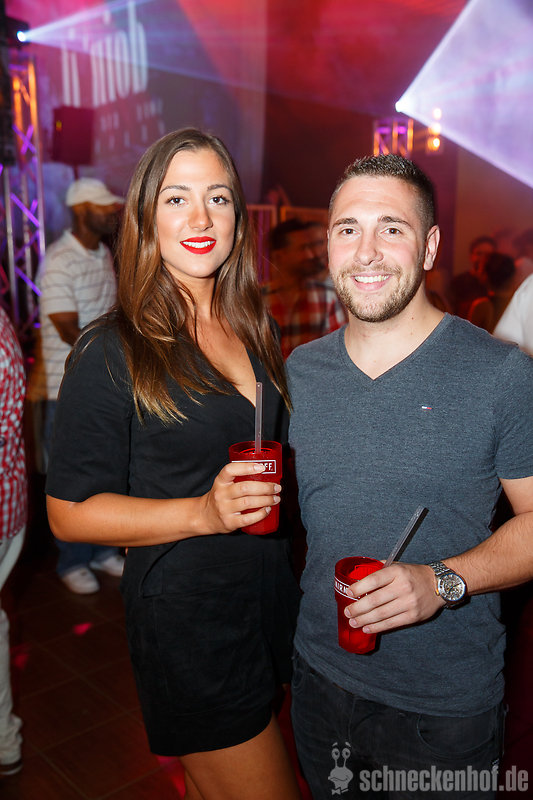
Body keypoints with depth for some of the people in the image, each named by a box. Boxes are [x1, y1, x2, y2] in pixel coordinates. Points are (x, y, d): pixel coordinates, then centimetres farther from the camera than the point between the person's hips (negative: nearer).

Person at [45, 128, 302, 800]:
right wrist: (203, 512, -23)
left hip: (272, 592, 6)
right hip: (184, 613, -6)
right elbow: (69, 512, -13)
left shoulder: (255, 330, 6)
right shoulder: (111, 353, -14)